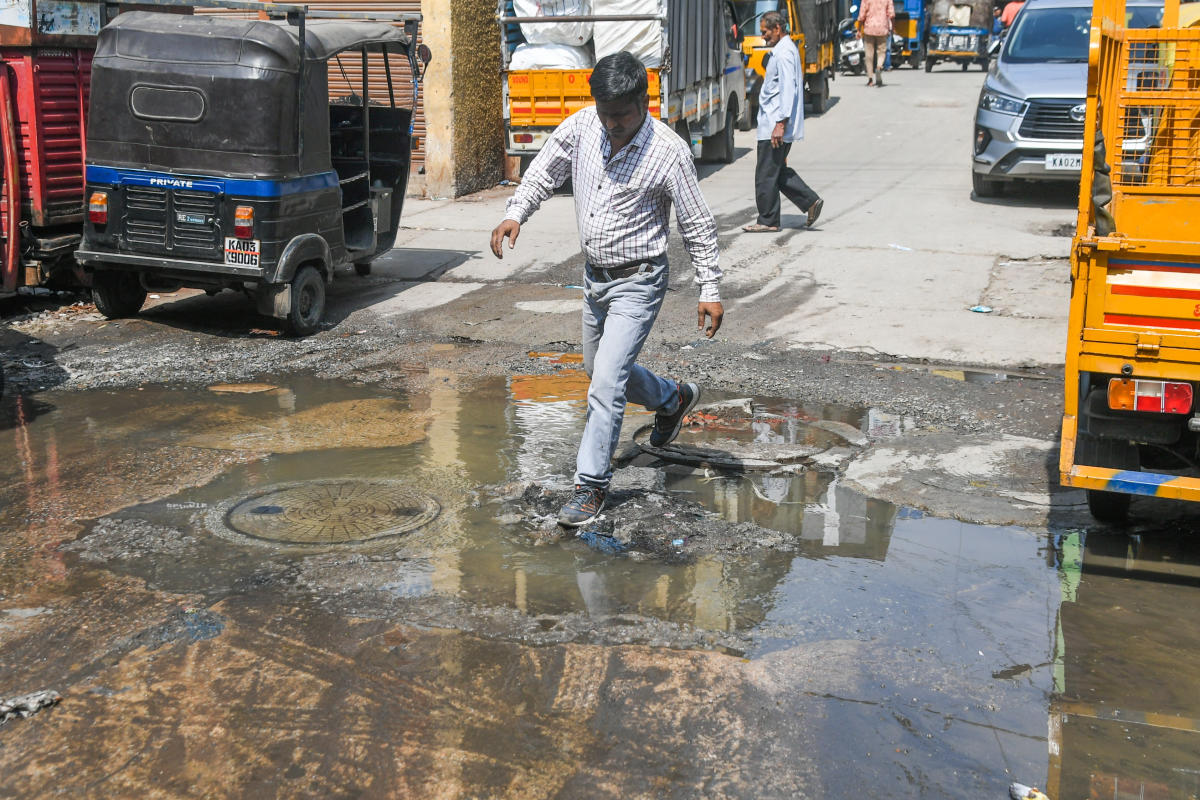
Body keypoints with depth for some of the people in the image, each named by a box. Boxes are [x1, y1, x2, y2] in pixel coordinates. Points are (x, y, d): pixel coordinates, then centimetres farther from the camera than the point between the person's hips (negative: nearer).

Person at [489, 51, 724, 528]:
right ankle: (673, 400, 48)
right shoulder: (581, 126, -5)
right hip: (594, 275, 7)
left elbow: (697, 225, -11)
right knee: (597, 368, 23)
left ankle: (591, 484, 0)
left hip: (637, 282, -7)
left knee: (606, 382, -12)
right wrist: (515, 213, -8)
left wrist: (710, 289, -13)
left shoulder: (669, 151, -18)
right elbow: (545, 171, 9)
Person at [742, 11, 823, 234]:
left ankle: (767, 221, 4)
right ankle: (811, 201, 14)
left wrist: (780, 124, -26)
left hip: (774, 126, -11)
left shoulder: (784, 52, -15)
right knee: (779, 172, 15)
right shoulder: (783, 50, 18)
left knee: (766, 174, -3)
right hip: (775, 123, 11)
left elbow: (788, 90, -23)